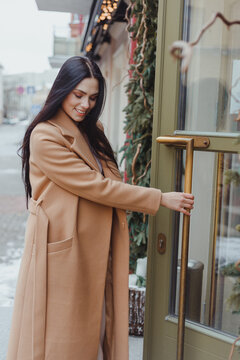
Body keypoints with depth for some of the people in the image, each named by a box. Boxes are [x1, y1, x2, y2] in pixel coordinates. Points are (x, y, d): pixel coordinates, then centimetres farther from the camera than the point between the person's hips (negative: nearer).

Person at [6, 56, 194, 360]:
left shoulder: (92, 131, 14)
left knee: (95, 328, 13)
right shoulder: (45, 137, -13)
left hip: (95, 247, 7)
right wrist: (160, 198, -14)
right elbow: (94, 186, -17)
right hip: (62, 248, -7)